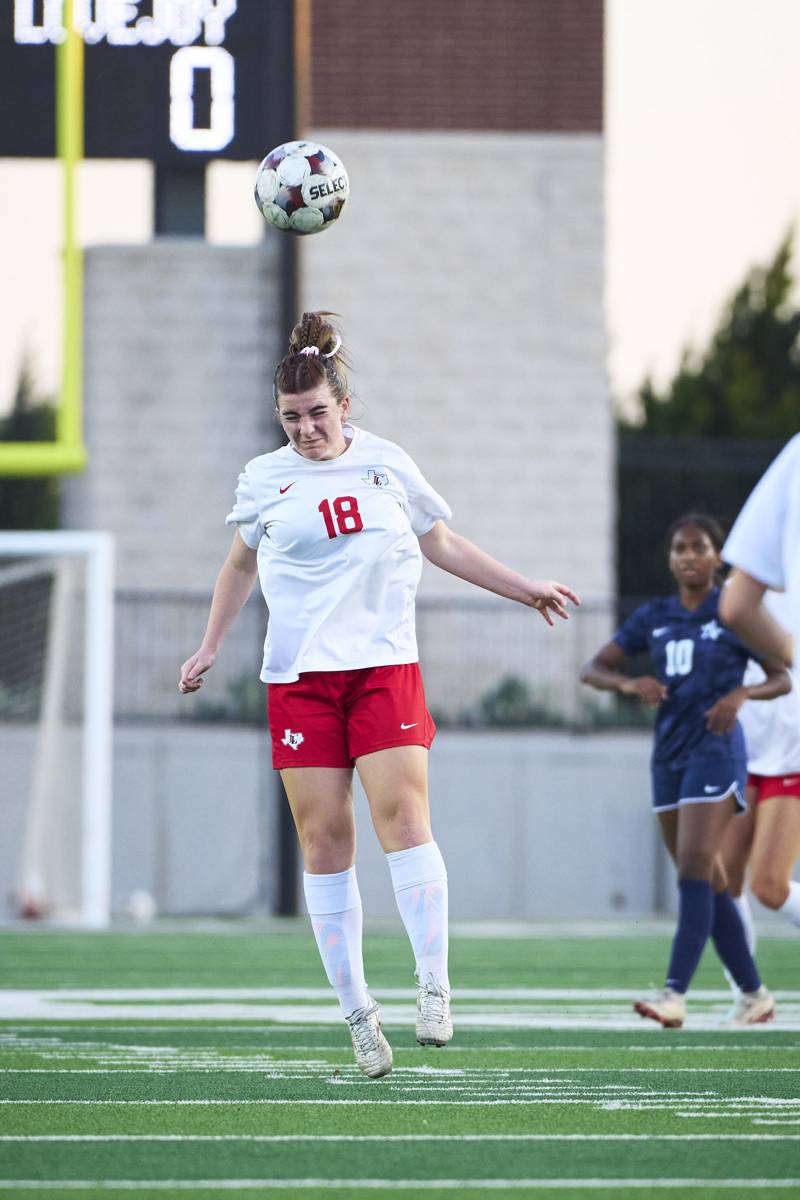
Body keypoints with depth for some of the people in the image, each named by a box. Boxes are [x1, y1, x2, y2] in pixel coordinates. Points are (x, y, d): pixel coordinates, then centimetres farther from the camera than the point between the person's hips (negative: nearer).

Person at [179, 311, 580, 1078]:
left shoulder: (386, 463, 7)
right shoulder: (265, 480, 7)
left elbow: (442, 544, 21)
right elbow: (241, 564, 24)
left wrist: (523, 589, 21)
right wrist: (210, 648, 19)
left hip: (383, 664, 0)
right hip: (299, 677, 0)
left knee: (402, 813, -16)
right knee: (323, 837, -3)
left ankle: (434, 987, -17)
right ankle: (356, 1011, 3)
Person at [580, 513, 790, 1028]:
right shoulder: (654, 618, 10)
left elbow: (782, 679, 2)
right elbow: (592, 670, 6)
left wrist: (742, 692, -19)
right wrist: (630, 683, -16)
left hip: (716, 750, -6)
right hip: (669, 754, 6)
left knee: (695, 872, -17)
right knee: (709, 883, 8)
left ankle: (675, 994, -25)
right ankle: (754, 993, 17)